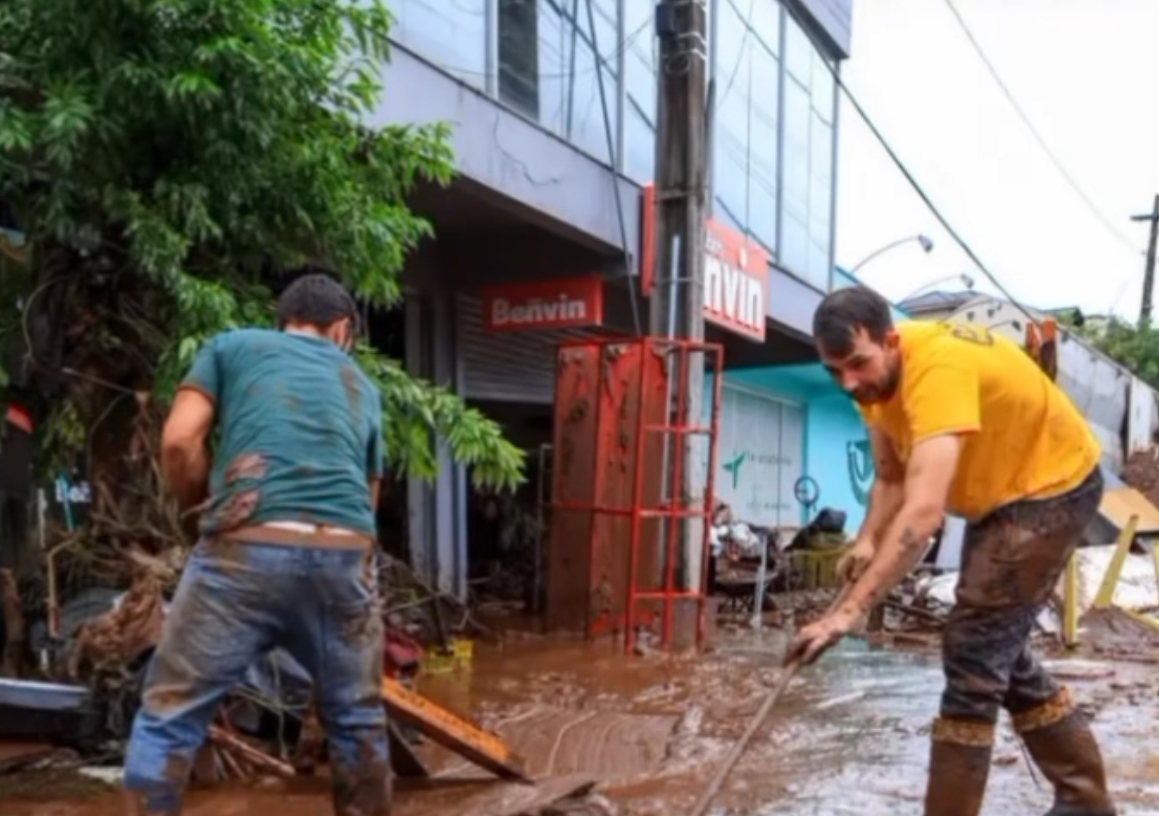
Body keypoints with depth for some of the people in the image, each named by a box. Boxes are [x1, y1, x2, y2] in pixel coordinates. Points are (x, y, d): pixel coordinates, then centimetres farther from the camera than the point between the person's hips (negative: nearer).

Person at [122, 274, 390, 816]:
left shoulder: (232, 344, 17)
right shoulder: (361, 384, 27)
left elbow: (179, 441, 5)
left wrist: (201, 507, 20)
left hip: (249, 547, -3)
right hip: (345, 553, 3)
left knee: (169, 716, 9)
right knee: (357, 717, 21)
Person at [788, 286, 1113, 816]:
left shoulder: (939, 366, -37)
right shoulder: (874, 373, -9)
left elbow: (924, 511, -47)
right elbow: (891, 477, 1)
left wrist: (849, 610, -50)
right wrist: (867, 542, -18)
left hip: (1052, 486, -9)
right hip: (997, 492, 9)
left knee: (974, 650, -13)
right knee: (998, 650, 14)